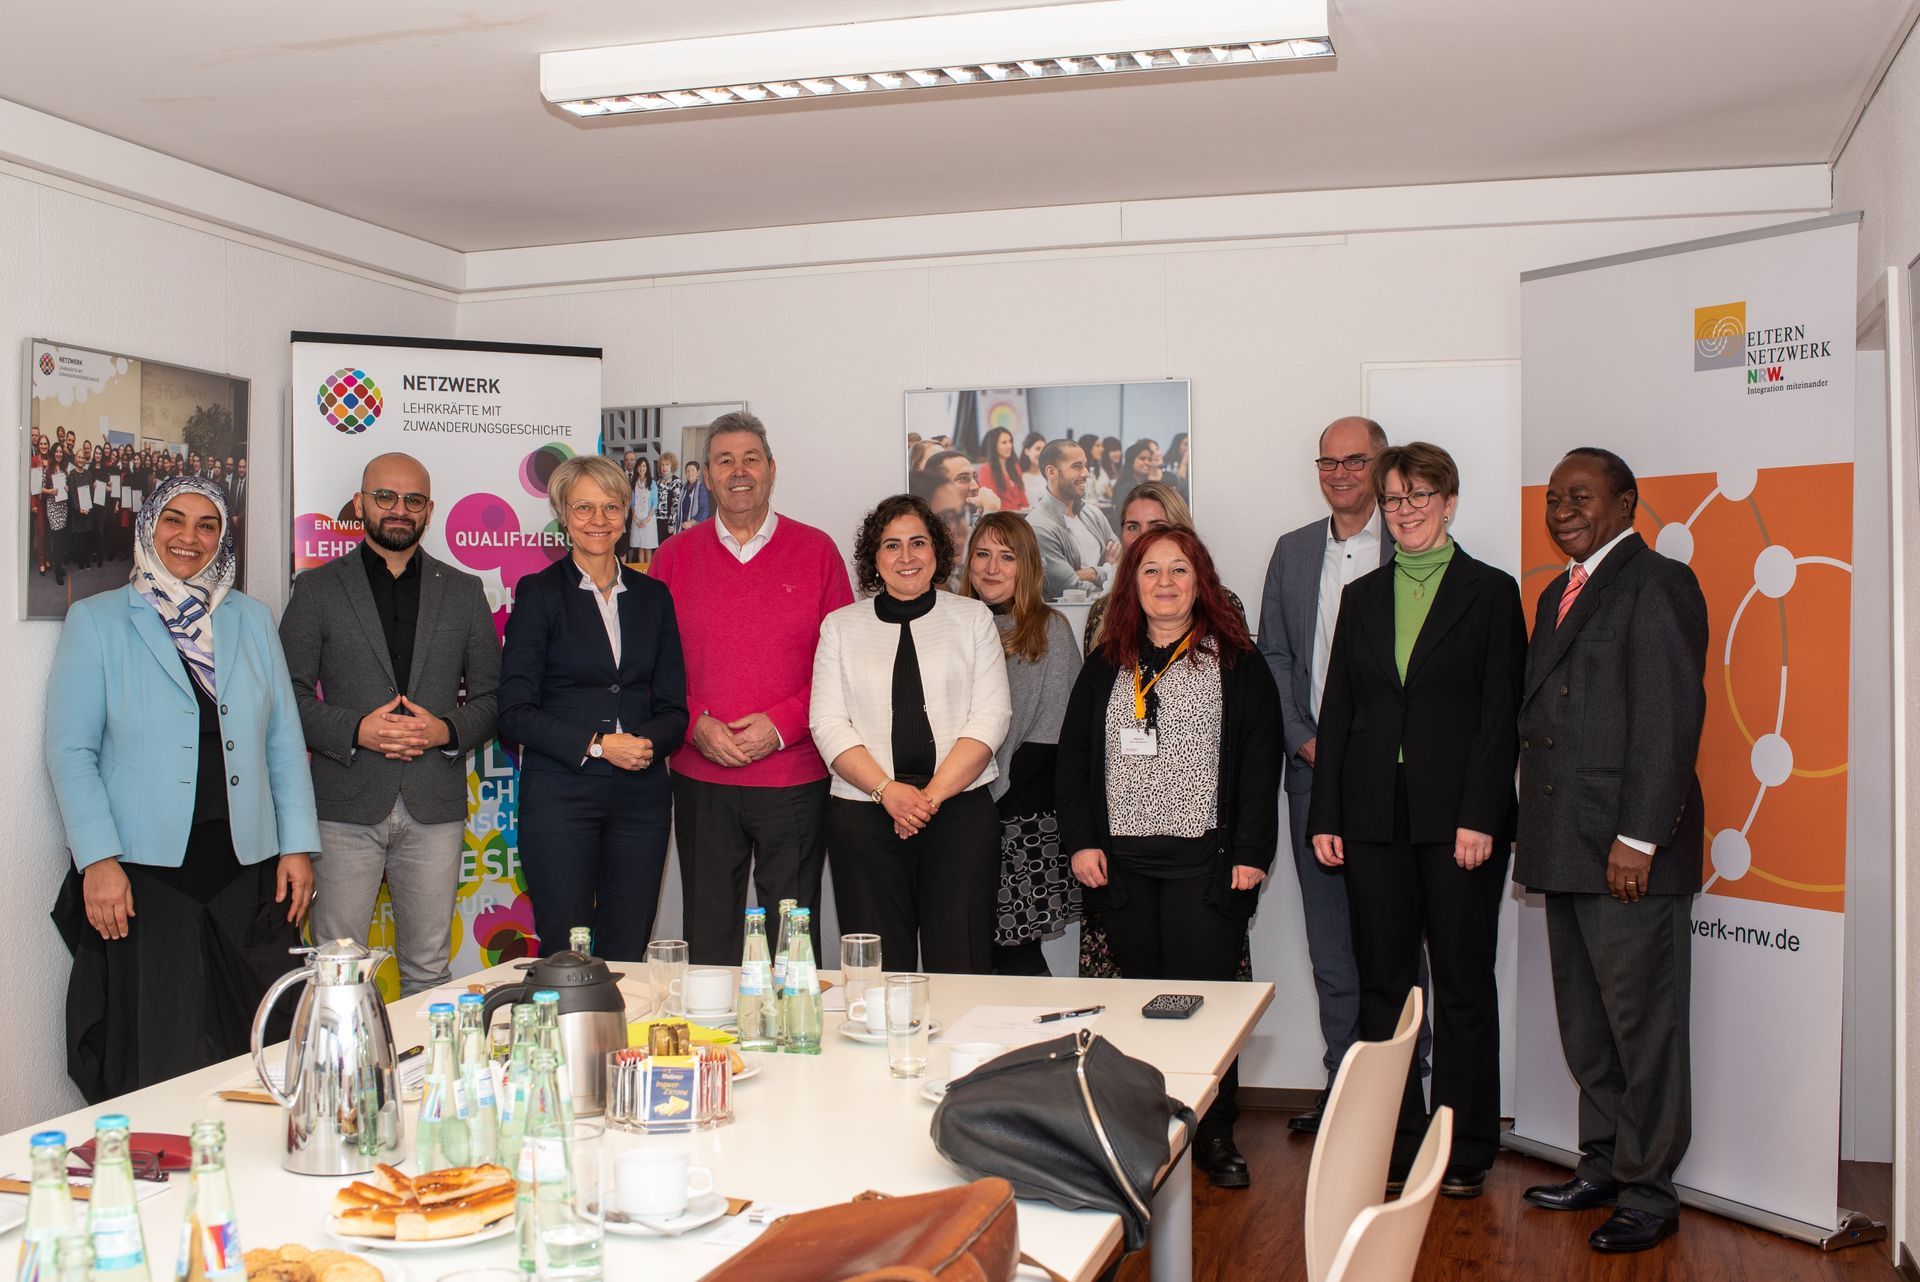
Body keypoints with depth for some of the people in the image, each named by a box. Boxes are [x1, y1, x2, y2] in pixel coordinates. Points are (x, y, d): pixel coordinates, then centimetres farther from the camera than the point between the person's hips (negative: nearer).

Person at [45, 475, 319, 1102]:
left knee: (251, 1048, 5)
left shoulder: (252, 619, 13)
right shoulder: (96, 620, 4)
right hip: (143, 869, -3)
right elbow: (70, 752, -1)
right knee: (156, 1059, 0)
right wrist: (97, 859, -11)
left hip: (246, 867, 3)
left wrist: (298, 844, 5)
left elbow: (284, 740, 12)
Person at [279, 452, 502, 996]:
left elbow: (491, 695, 12)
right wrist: (355, 730, -14)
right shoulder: (317, 588, 7)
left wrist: (447, 729, -8)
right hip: (346, 807, -1)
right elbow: (290, 692, 2)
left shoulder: (464, 592, 12)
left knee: (429, 968, 7)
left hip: (434, 808, 2)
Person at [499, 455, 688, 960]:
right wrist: (597, 744, -14)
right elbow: (514, 712, -4)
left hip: (641, 798, 3)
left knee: (627, 955, 5)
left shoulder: (653, 596, 12)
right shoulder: (539, 593, 1)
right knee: (563, 953, -3)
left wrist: (648, 743, -9)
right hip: (559, 794, -3)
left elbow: (673, 706, 12)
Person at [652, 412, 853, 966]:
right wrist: (696, 725, -9)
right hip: (701, 778, 1)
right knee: (708, 938, 8)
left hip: (795, 779, -1)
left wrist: (782, 725, -11)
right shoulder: (674, 556, 8)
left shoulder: (816, 551, 4)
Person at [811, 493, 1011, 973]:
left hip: (960, 812, -1)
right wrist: (887, 790, -10)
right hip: (863, 814, 1)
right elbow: (828, 723, 3)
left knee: (959, 969, -5)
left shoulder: (973, 618, 10)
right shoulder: (841, 625, 12)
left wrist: (933, 794, -10)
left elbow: (990, 716, 1)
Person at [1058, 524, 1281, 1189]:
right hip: (1121, 860, 3)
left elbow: (1260, 761, -2)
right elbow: (1073, 754, 10)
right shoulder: (1106, 666, 11)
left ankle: (1214, 1135, 9)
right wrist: (1081, 840, 0)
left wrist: (1251, 853, -8)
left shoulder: (1236, 664, 3)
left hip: (1206, 860, -3)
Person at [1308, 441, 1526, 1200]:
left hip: (1457, 817, -4)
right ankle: (1393, 1144, 19)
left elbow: (1501, 713, -5)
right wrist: (1325, 815, 4)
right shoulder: (1362, 597, 13)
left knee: (1463, 984, 5)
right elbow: (1336, 711, 11)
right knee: (1382, 982, 8)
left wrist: (1481, 816, -13)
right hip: (1374, 817, 4)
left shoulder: (1491, 592, 1)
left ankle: (1465, 1151, 15)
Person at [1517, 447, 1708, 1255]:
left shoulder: (1656, 584, -8)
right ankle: (1604, 1166, 27)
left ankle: (1648, 1193, 12)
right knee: (1585, 1024, 15)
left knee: (1643, 1025, 1)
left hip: (1630, 854, -9)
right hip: (1566, 851, 9)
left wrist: (1639, 837, -19)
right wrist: (1538, 838, 15)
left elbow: (1669, 718, -16)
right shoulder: (1557, 595, 19)